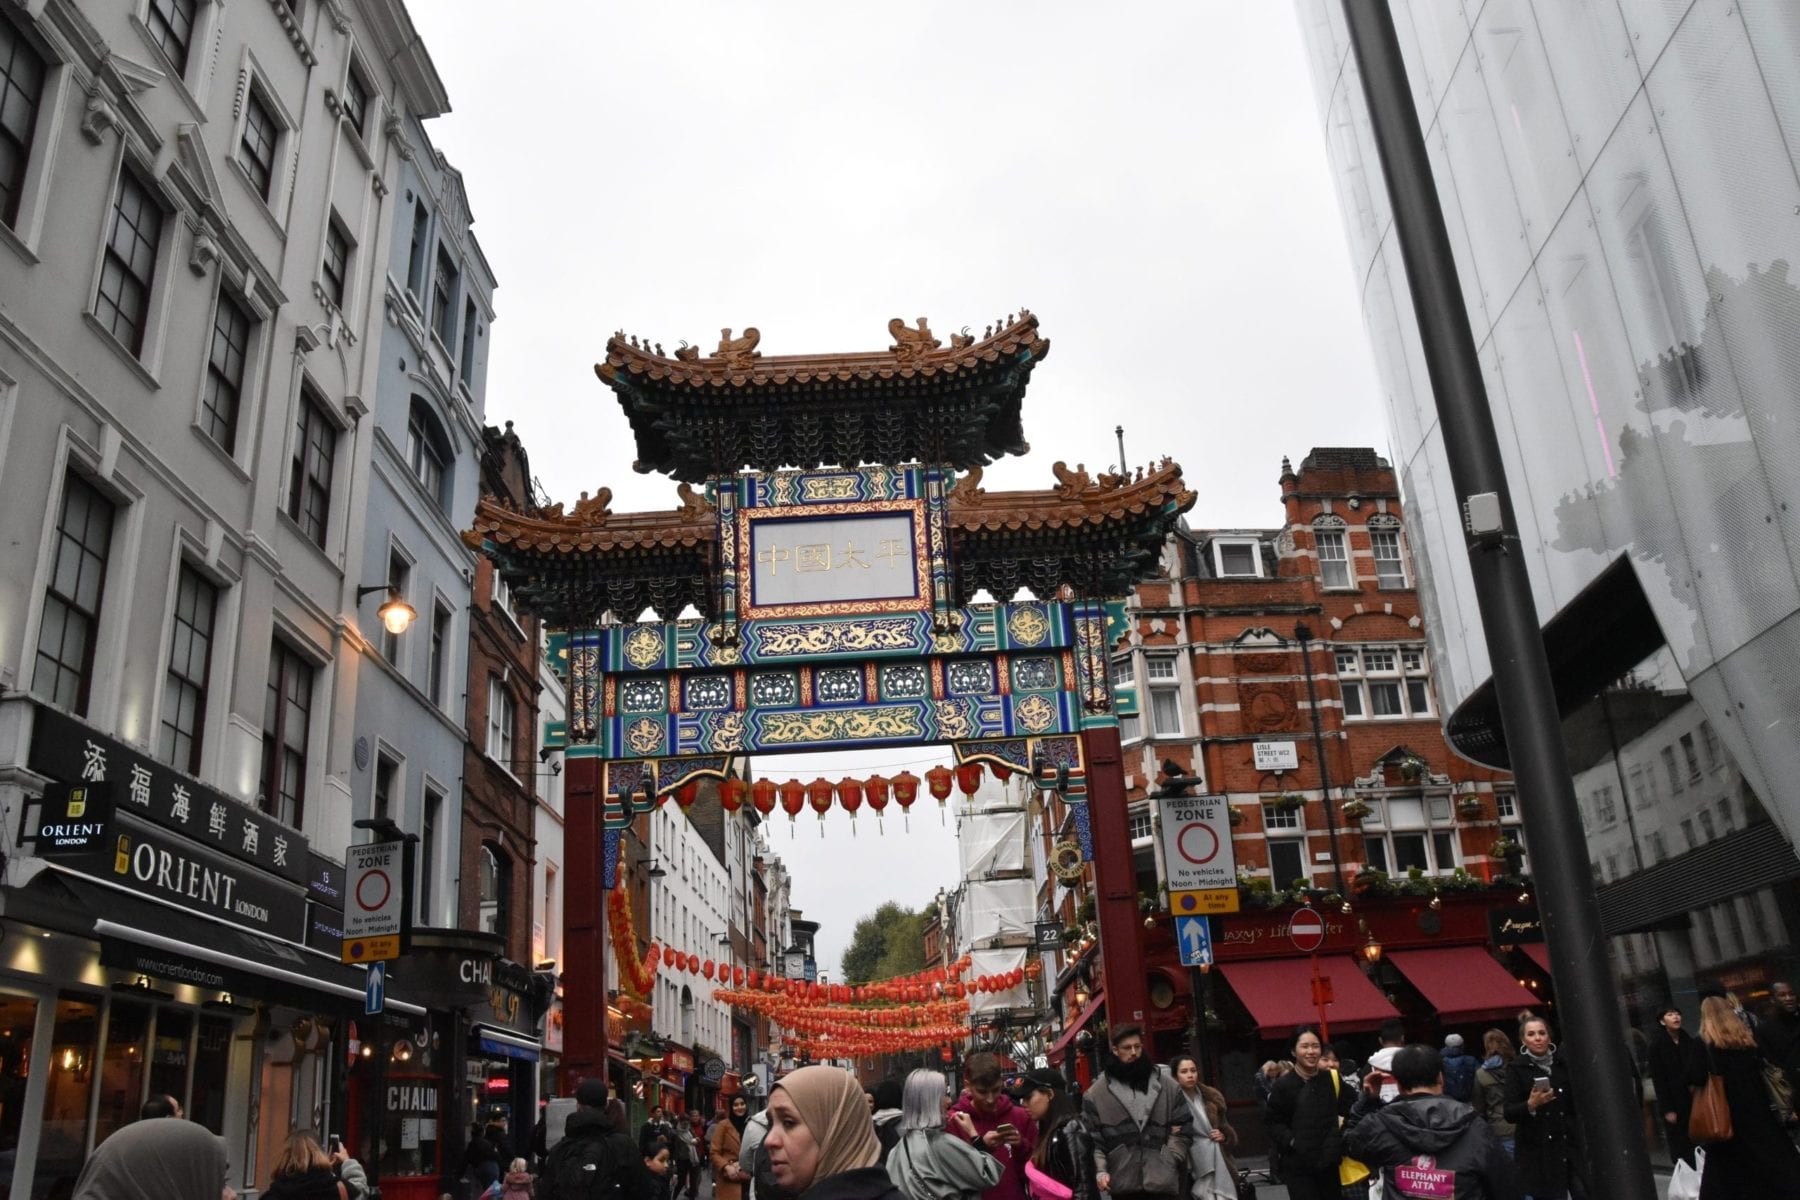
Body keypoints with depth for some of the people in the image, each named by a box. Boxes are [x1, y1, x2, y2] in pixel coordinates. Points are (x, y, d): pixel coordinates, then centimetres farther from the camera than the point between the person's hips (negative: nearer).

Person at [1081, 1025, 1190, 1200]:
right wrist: (1100, 1170, -11)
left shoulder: (1167, 1086, 10)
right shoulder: (1096, 1093, 3)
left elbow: (1183, 1126, 13)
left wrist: (1174, 1158, 0)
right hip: (1123, 1184, -1)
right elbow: (1091, 1138, 2)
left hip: (1164, 1181, 1)